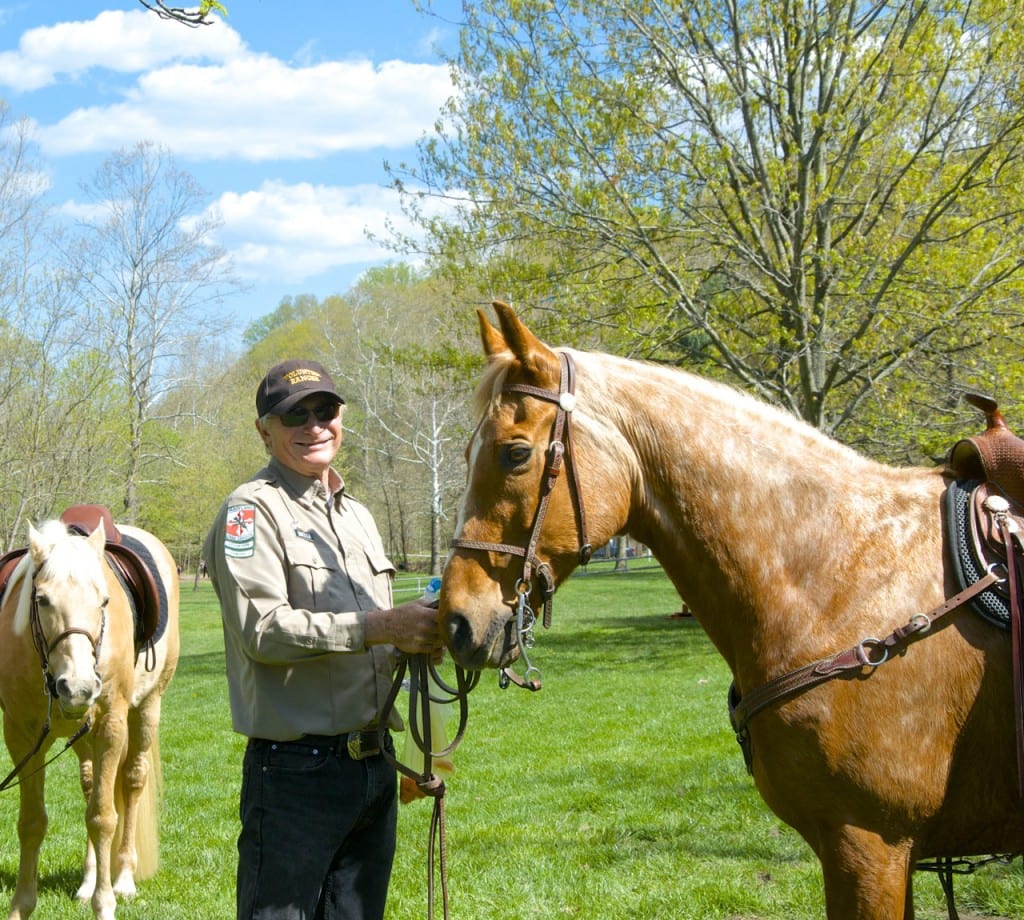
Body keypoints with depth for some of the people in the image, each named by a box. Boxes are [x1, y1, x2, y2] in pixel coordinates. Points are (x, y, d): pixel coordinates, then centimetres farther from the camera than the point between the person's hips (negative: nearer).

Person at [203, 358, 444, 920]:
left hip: (374, 763, 8)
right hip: (295, 769, -8)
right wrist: (377, 627, -27)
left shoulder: (357, 515, 18)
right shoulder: (252, 511, -7)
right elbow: (263, 629, -21)